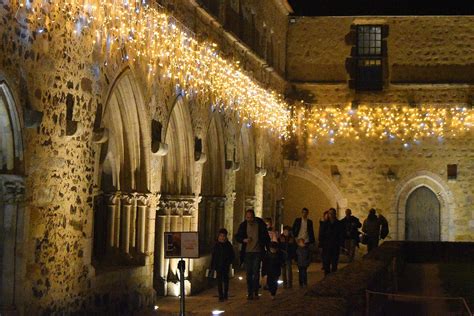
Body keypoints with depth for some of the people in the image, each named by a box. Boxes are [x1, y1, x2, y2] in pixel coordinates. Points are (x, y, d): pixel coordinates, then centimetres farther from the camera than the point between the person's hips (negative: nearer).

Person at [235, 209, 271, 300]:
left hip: (257, 252, -2)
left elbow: (266, 237, 5)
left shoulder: (260, 224, -2)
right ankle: (250, 293, 11)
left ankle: (256, 292, 3)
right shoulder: (243, 225, 2)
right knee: (249, 273, 4)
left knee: (256, 272, -6)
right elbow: (237, 237, 9)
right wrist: (244, 240, -11)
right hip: (247, 252, 2)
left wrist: (268, 248, 3)